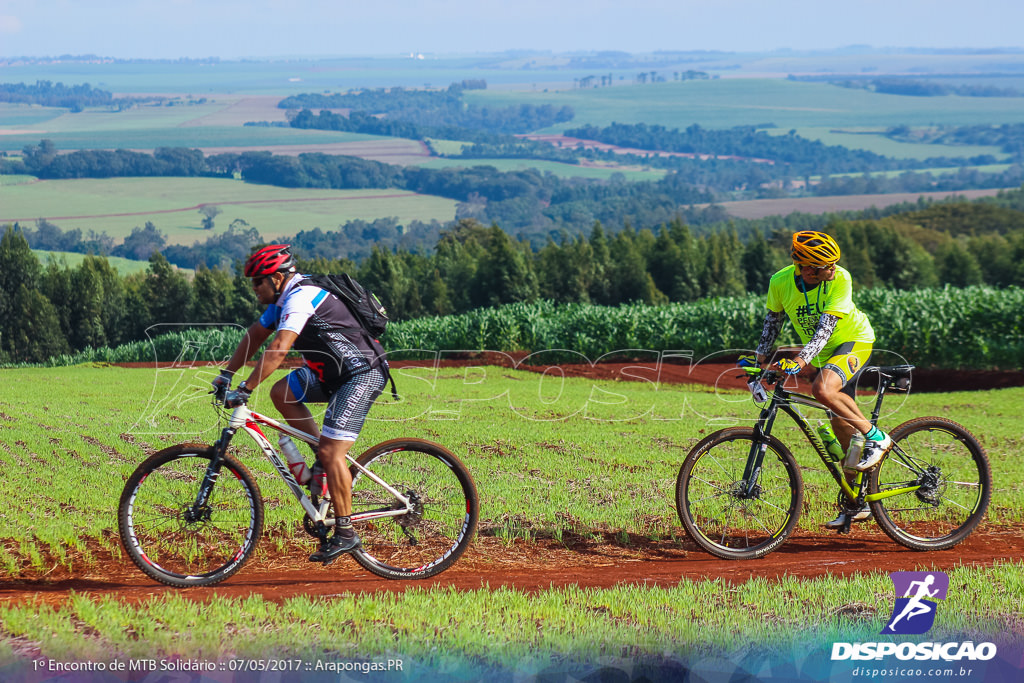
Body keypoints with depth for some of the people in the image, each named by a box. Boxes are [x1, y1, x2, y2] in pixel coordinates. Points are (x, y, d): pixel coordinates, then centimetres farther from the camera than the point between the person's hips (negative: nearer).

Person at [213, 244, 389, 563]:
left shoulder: (300, 298, -22)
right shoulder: (284, 299, 9)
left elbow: (278, 349, -31)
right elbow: (255, 336, 18)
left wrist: (245, 389, -31)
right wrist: (225, 376, 13)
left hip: (362, 375, -10)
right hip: (334, 372, 10)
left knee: (331, 452, -15)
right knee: (282, 393, -1)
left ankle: (345, 533, -8)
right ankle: (326, 458, 8)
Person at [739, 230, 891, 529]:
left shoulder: (839, 278, -28)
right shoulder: (781, 282, -16)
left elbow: (826, 325, -33)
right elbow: (774, 318, 3)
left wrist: (801, 360, -43)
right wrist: (760, 355, -3)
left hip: (854, 340, -5)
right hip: (825, 353, 5)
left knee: (823, 389, -33)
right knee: (841, 425, 7)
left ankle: (876, 437, -14)